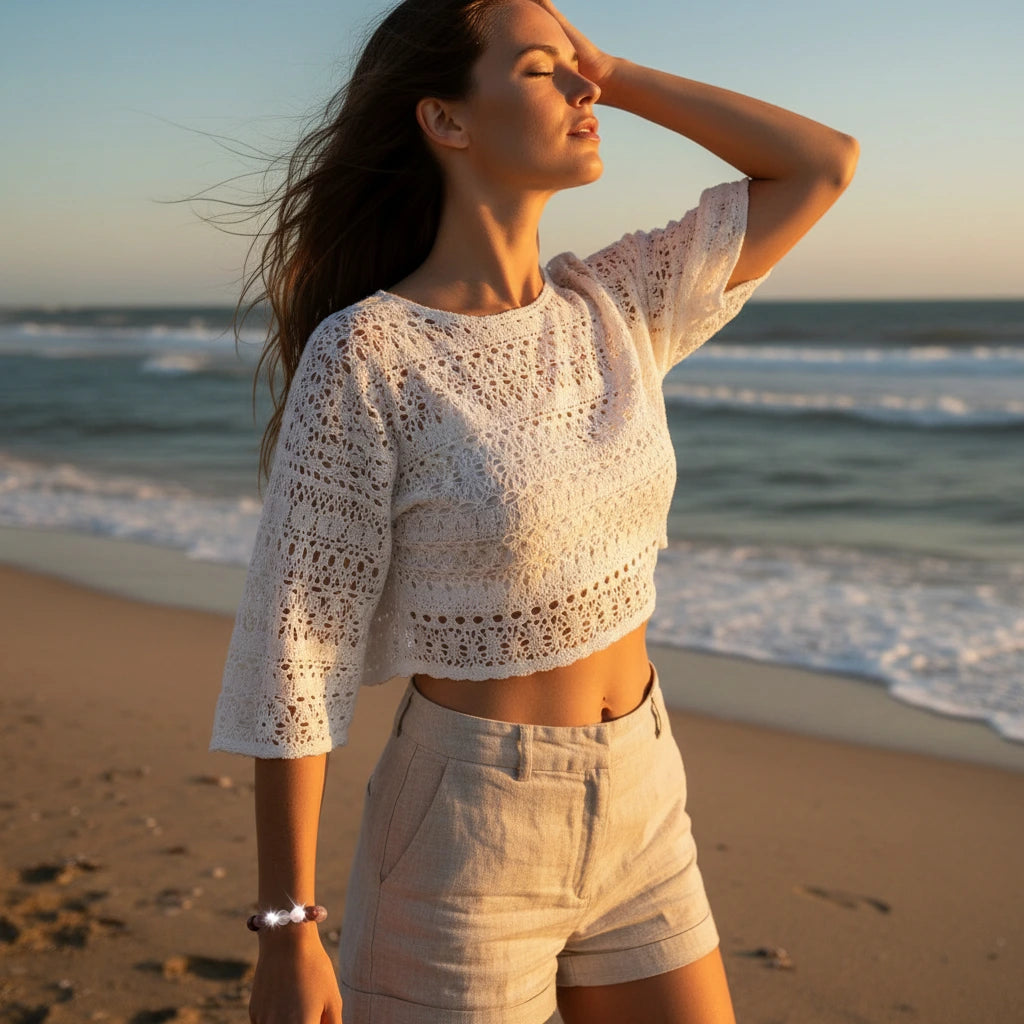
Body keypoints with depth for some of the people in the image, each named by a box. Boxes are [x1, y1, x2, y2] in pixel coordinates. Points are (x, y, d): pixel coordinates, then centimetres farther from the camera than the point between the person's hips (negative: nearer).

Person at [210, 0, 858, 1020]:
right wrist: (284, 933, -12)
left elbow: (826, 164, 5)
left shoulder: (613, 306, 0)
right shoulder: (364, 354, -17)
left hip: (636, 810, 6)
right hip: (465, 827, -6)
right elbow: (295, 643, -15)